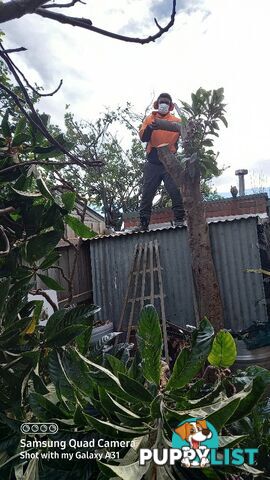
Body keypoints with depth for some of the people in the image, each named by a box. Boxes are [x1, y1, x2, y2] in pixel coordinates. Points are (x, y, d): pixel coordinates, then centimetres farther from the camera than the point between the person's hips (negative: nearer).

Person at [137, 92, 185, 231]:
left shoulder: (176, 120, 8)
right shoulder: (149, 119, 12)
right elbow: (143, 137, -2)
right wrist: (150, 128, -23)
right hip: (152, 163, 1)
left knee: (176, 191, -8)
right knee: (147, 193, 3)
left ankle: (179, 219, 0)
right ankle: (143, 223, 9)